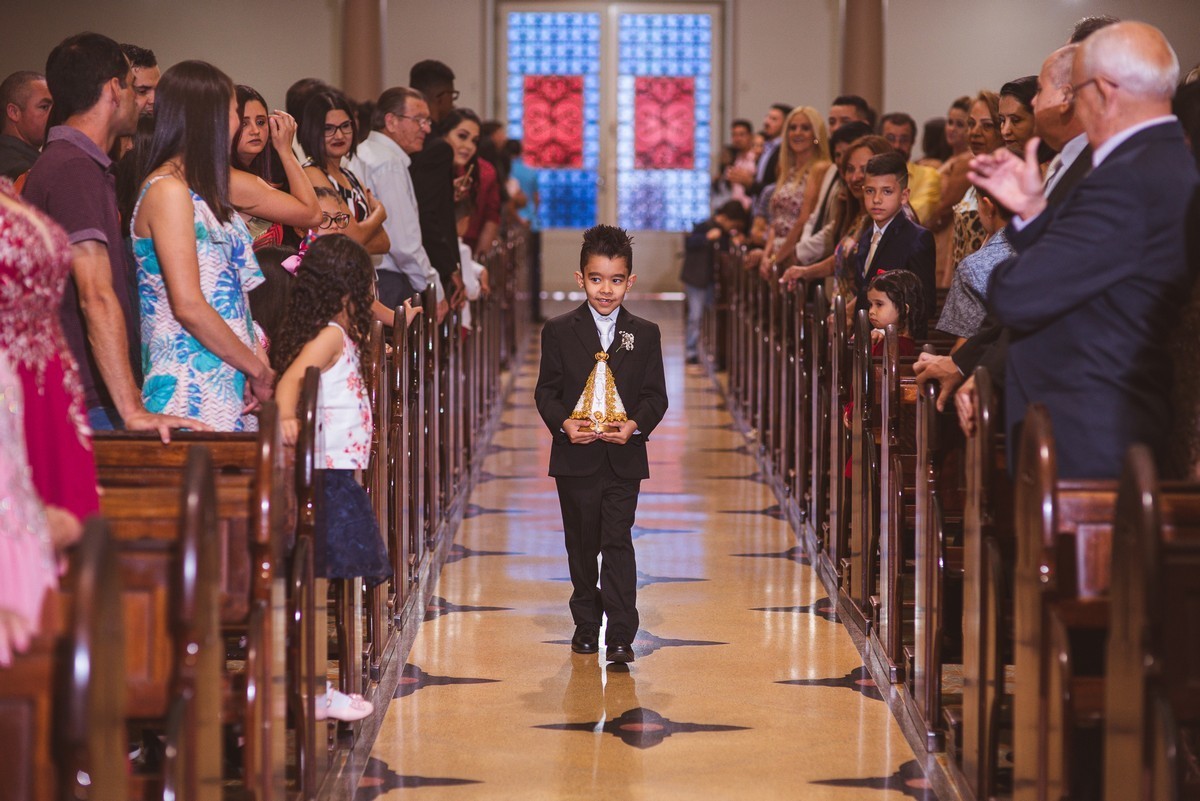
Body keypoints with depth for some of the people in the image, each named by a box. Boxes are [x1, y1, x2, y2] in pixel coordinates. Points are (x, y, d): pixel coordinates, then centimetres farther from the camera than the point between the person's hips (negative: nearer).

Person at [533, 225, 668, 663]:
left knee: (618, 545, -7)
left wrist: (635, 425, -16)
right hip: (575, 459, 1)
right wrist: (563, 423, -17)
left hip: (623, 459, -1)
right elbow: (546, 391, 2)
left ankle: (621, 635, -7)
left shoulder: (645, 334, 5)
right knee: (581, 546, 11)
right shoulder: (559, 331, 3)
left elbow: (655, 394, 3)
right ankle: (586, 625, 25)